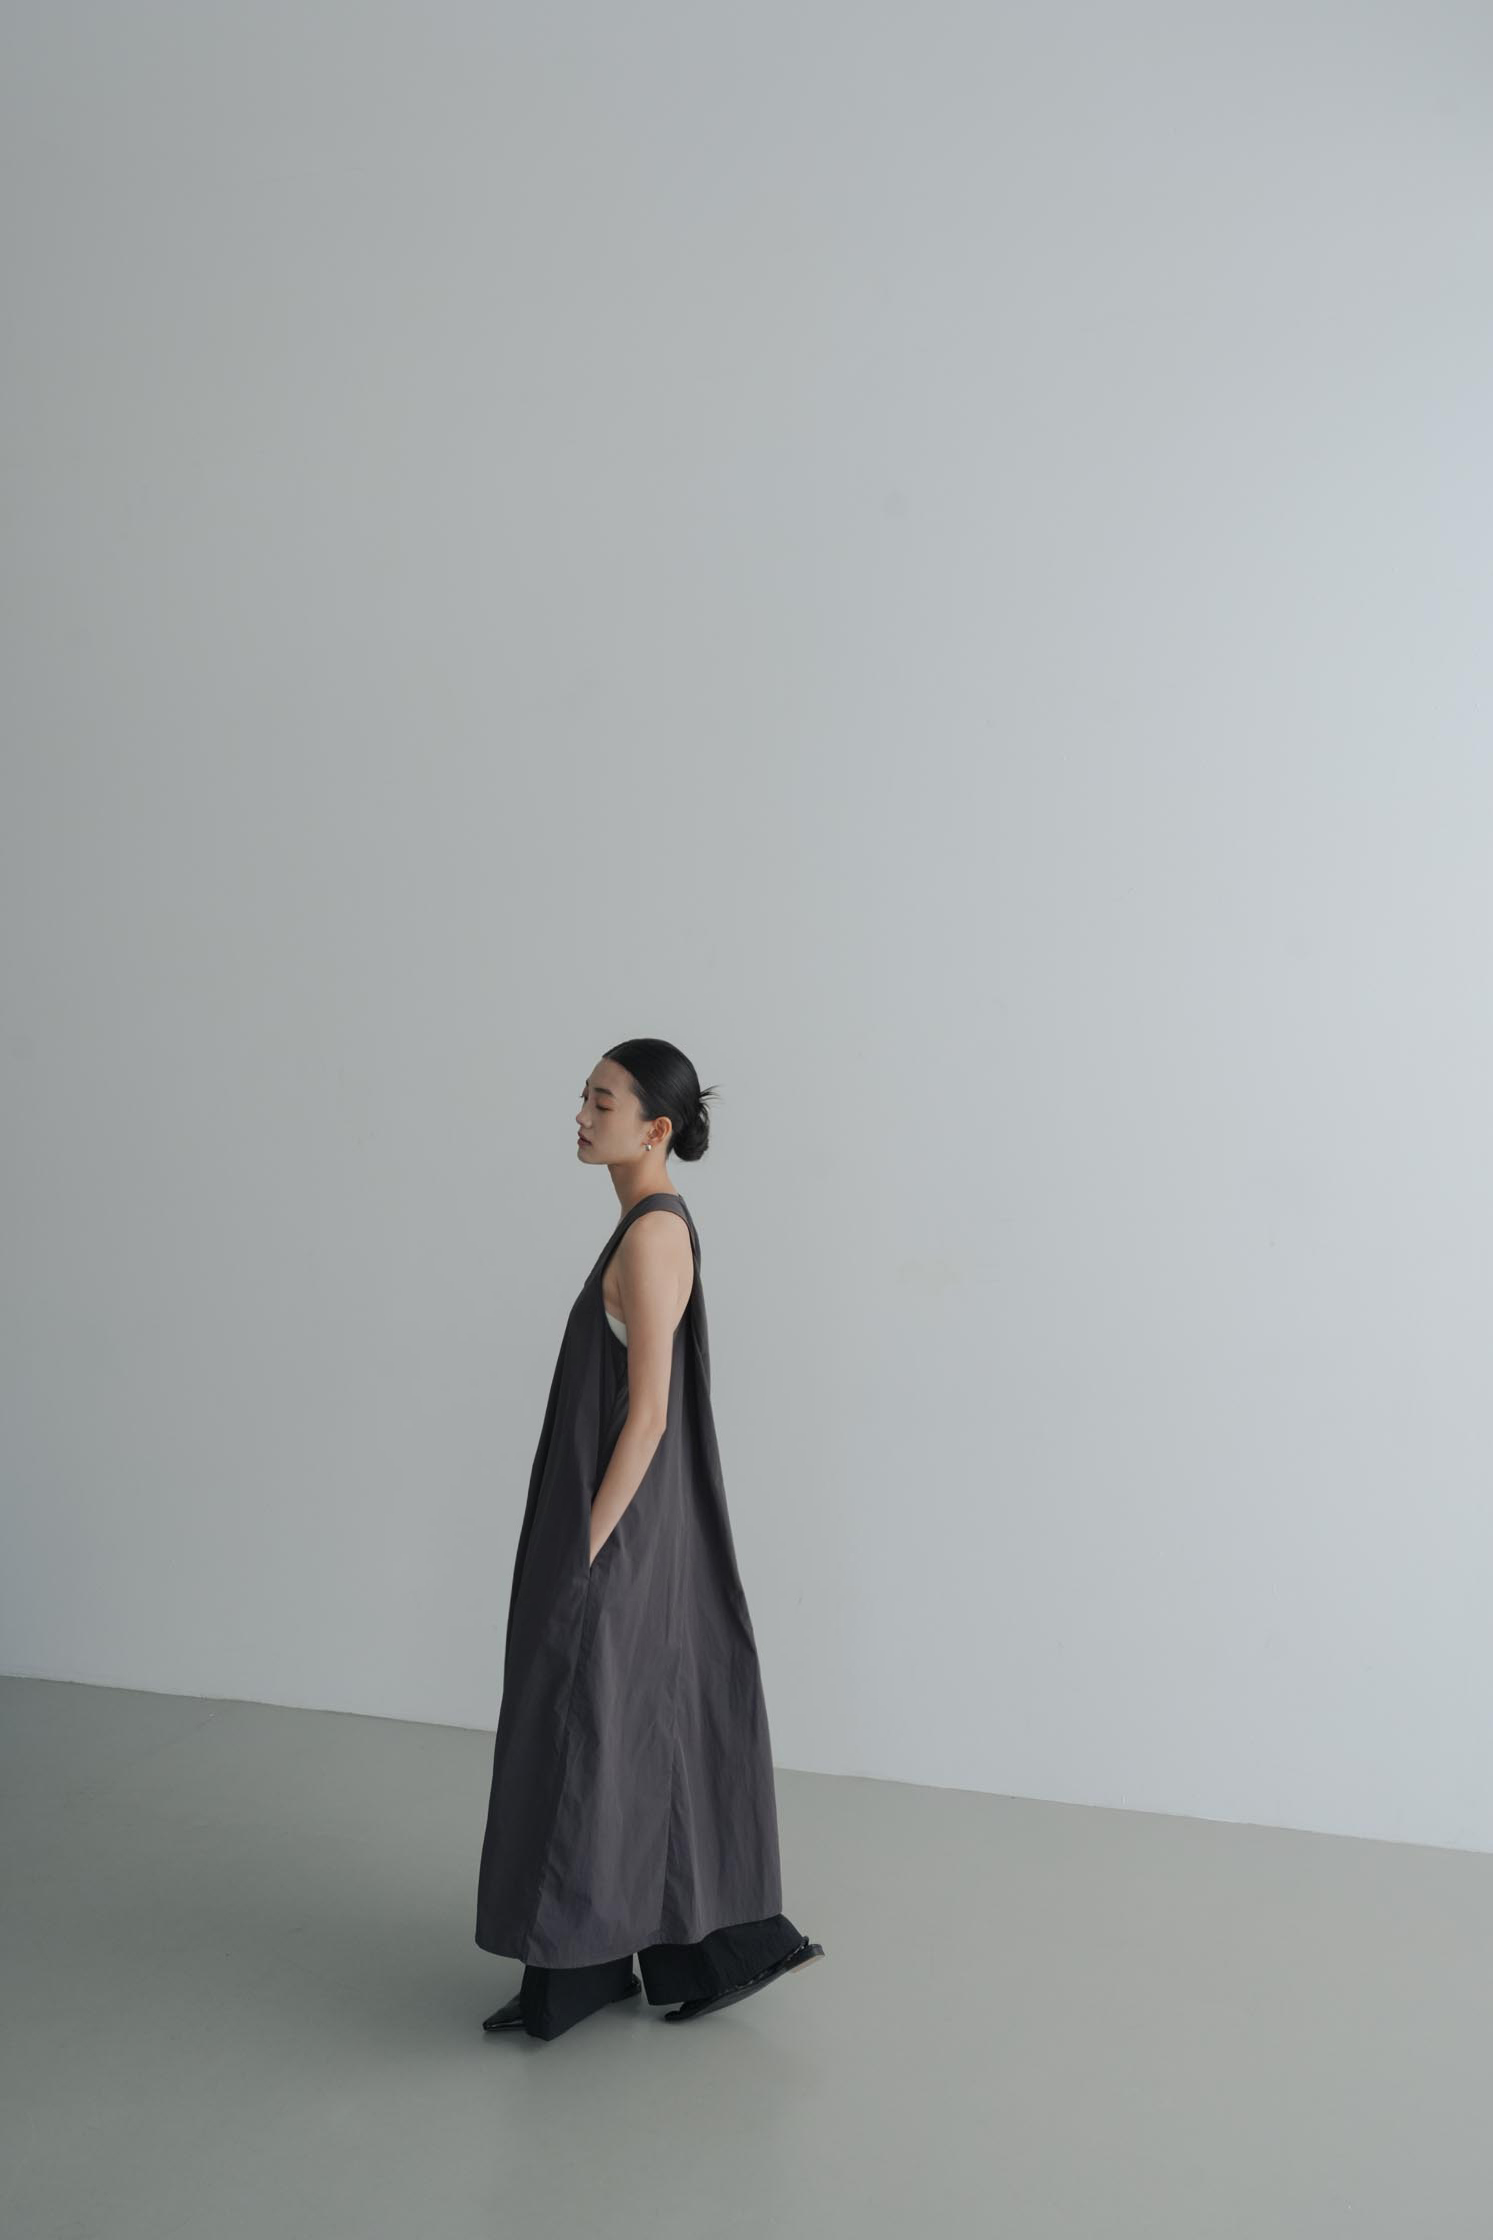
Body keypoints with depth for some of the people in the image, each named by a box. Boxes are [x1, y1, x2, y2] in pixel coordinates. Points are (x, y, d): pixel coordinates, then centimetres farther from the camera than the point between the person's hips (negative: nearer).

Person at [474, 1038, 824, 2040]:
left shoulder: (652, 1234, -20)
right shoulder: (660, 1224, 10)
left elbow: (648, 1412, -21)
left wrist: (586, 1549, -18)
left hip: (619, 1525, -10)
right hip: (640, 1519, 10)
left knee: (584, 1734, 2)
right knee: (659, 1732, 15)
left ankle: (578, 1969, 17)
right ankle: (723, 1947, 25)